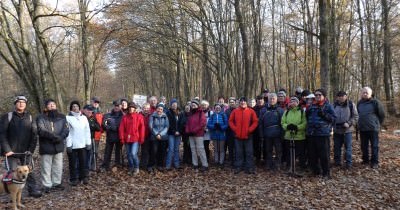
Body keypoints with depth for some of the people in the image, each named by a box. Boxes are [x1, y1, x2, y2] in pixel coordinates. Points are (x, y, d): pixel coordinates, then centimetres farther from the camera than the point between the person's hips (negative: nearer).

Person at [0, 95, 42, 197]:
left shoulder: (29, 117, 8)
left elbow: (34, 135, 5)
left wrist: (31, 149, -4)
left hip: (26, 152, 2)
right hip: (12, 152, -2)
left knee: (29, 172, 4)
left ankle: (33, 190, 13)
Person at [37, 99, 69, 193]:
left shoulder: (62, 117, 7)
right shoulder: (41, 118, -3)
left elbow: (66, 130, -1)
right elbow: (41, 131, -16)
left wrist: (60, 137, -19)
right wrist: (54, 136, -23)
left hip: (59, 146, 4)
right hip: (46, 147, -3)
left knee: (58, 166, 13)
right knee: (46, 167, 3)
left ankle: (57, 183, 26)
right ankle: (47, 185, 14)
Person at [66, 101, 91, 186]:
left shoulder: (84, 118, 8)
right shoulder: (68, 118, -3)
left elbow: (87, 131, 9)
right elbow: (67, 132, -6)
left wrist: (88, 143, 4)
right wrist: (68, 144, -11)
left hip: (83, 144, 3)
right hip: (72, 145, -3)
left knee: (83, 162, 6)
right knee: (73, 163, 4)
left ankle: (84, 177, 18)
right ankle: (74, 179, 15)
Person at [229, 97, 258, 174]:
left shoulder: (251, 111, 1)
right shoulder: (235, 111, 5)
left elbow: (255, 122, 0)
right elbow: (230, 121, 7)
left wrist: (249, 130, -8)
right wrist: (235, 129, -5)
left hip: (248, 136, -1)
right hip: (238, 136, 1)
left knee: (249, 152, 3)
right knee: (239, 152, 9)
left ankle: (250, 167, 11)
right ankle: (238, 167, 18)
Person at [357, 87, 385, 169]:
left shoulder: (375, 102, -8)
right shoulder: (359, 103, 9)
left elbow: (382, 114, -1)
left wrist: (377, 124, 5)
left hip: (373, 128, -5)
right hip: (362, 129, 5)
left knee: (374, 146, 2)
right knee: (364, 146, 12)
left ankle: (375, 162, 11)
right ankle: (365, 160, 24)